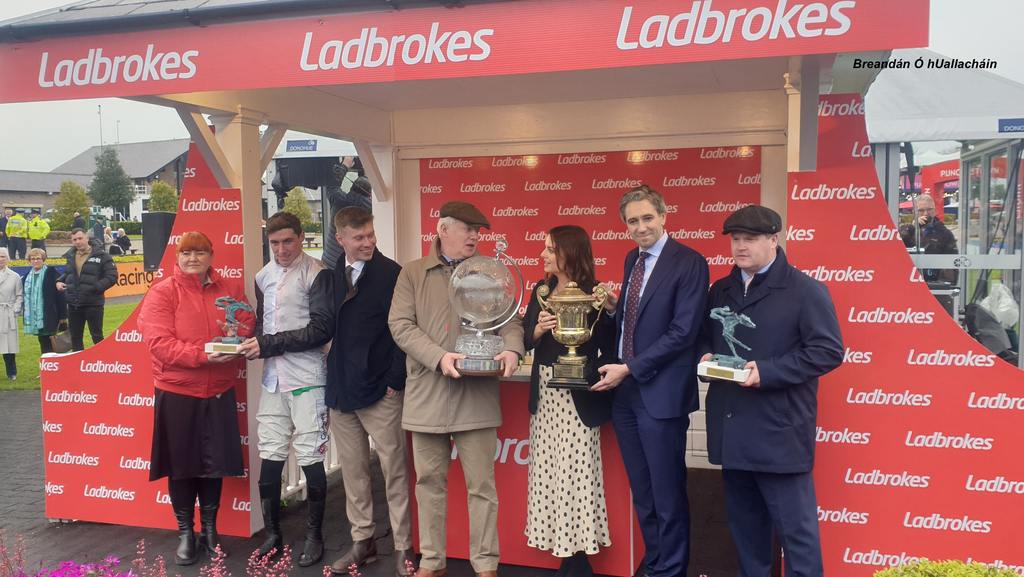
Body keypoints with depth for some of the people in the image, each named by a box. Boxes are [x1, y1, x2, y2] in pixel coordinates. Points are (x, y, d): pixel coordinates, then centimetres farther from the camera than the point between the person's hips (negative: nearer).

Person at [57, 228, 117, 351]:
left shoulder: (101, 256, -7)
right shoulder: (69, 256, 9)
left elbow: (112, 277, -11)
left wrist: (96, 287, -20)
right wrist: (59, 281, 5)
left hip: (93, 303, -5)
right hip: (73, 304, 5)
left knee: (97, 336, 3)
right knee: (75, 337, 14)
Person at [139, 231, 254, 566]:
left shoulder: (230, 289, 4)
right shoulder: (161, 293, -7)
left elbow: (248, 325, 6)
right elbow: (159, 343, -16)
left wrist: (238, 335, -18)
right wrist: (203, 354, -27)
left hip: (220, 391, 3)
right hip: (176, 392, -2)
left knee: (215, 462, 10)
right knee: (181, 463, 8)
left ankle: (210, 528, 28)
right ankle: (185, 532, 24)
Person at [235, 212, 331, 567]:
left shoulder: (316, 274, -7)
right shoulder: (263, 277, 13)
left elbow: (321, 330, -14)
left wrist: (267, 345, -15)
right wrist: (254, 343, -1)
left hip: (307, 380, -5)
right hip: (272, 379, 6)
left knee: (310, 460, 2)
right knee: (270, 458, 8)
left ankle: (314, 536, 16)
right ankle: (273, 533, 23)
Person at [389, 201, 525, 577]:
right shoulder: (412, 273, 5)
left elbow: (509, 319, 5)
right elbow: (401, 324, -4)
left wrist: (511, 349, -17)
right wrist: (439, 357, -18)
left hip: (476, 395, 0)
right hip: (428, 394, 1)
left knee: (482, 485, 4)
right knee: (430, 482, 11)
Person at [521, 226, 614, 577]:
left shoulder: (594, 294, -10)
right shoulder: (541, 291, 8)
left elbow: (610, 348, -11)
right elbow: (526, 341, 6)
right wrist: (538, 329, -13)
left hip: (578, 397, -6)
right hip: (544, 395, 6)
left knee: (575, 475, 0)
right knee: (548, 475, 10)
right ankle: (564, 548, 23)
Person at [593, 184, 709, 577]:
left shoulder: (689, 263, -12)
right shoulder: (632, 259, 12)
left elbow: (682, 332, -18)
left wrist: (629, 368, -17)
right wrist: (613, 308, -2)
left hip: (660, 393, -7)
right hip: (624, 392, 7)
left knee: (667, 492, 4)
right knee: (642, 492, 17)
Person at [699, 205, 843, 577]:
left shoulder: (805, 290, -7)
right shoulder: (721, 290, 13)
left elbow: (828, 350, -13)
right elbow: (704, 337, 24)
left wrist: (766, 372, -20)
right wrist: (705, 356, -1)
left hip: (779, 431, -6)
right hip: (733, 430, 7)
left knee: (795, 527, 2)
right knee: (744, 522, 17)